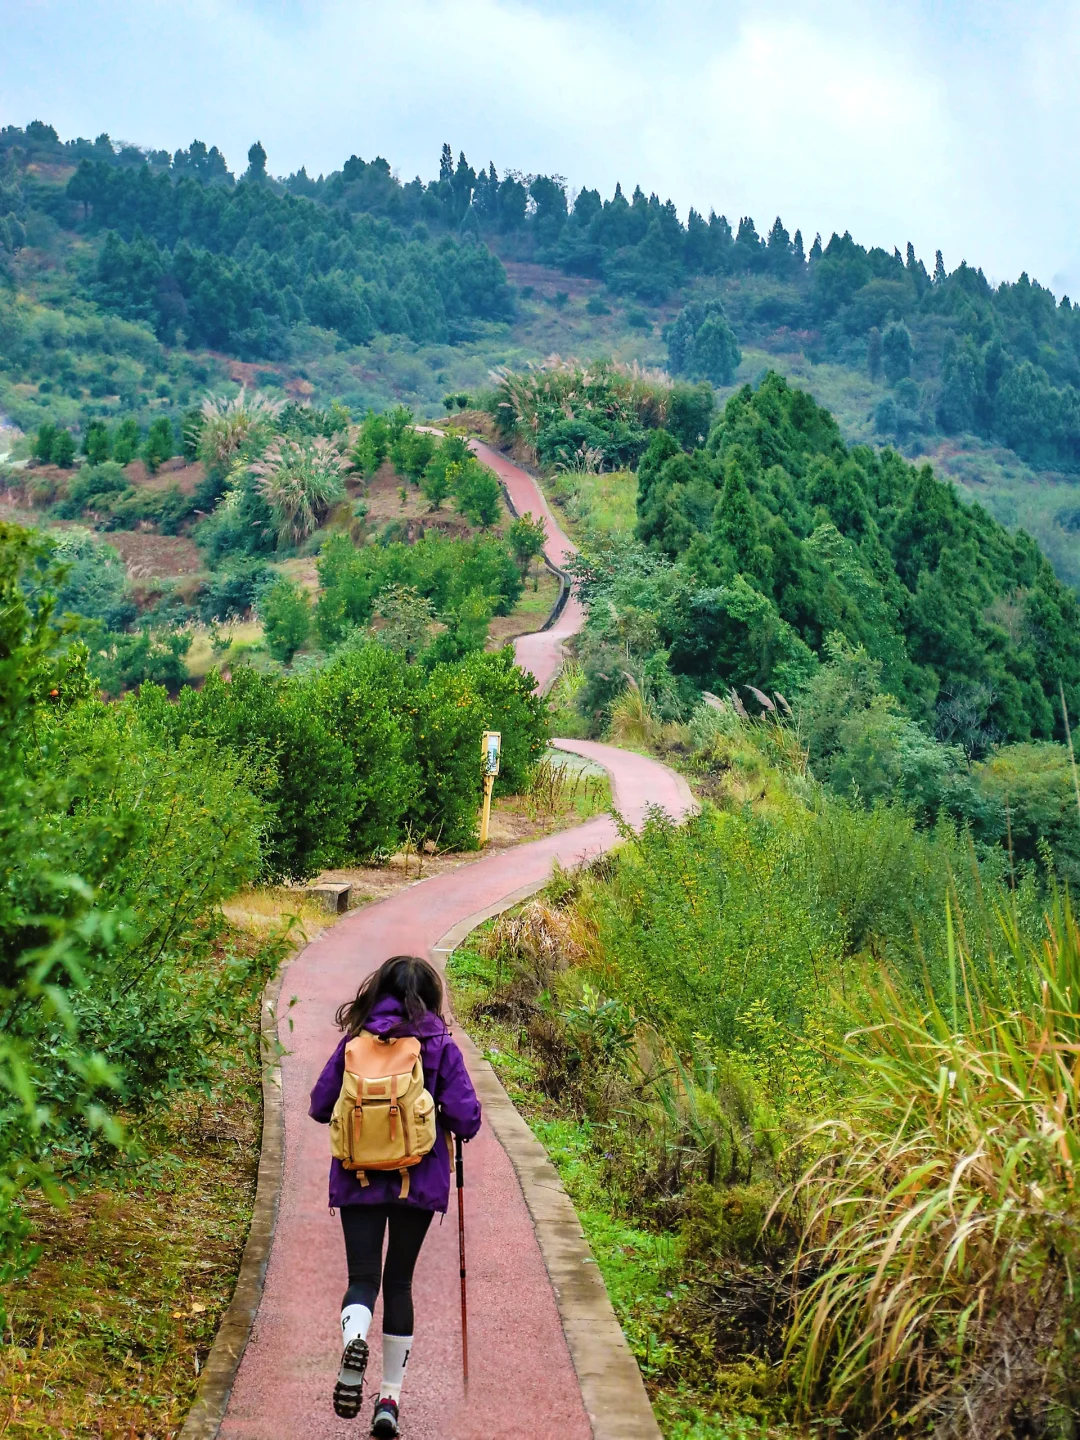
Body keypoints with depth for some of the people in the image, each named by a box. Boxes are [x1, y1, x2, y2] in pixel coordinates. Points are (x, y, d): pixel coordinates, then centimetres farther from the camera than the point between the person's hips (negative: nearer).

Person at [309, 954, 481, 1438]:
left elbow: (319, 1107, 4)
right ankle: (389, 1399, 16)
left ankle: (354, 1340, -31)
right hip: (419, 1180, 0)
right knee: (399, 1281, 13)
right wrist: (441, 1118, 13)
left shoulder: (355, 1041, -1)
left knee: (363, 1276, 4)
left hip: (358, 1179, 0)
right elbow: (465, 1120, -9)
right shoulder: (439, 1046, -5)